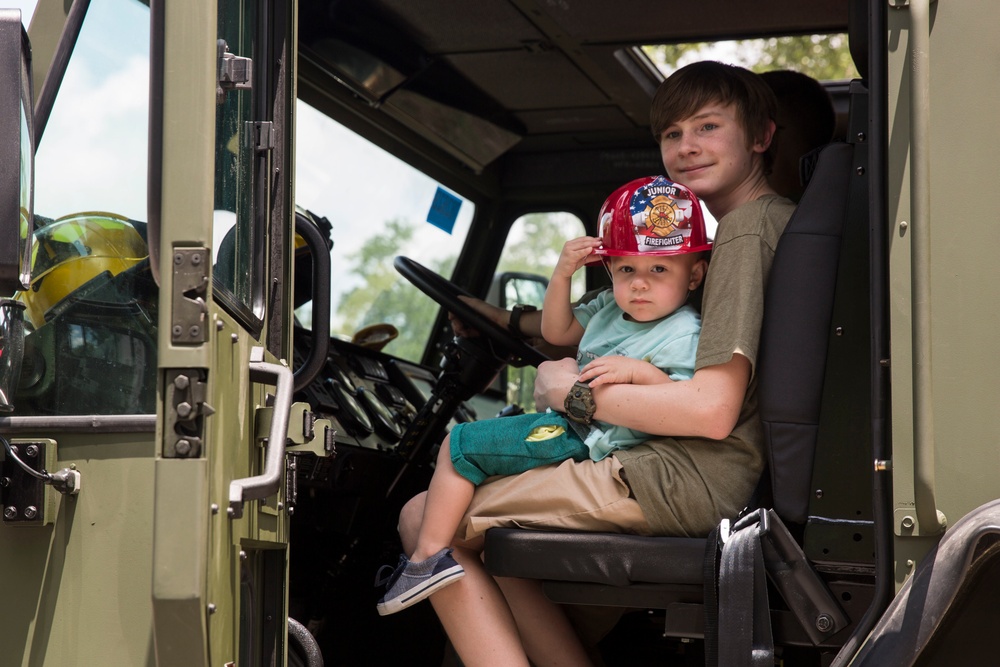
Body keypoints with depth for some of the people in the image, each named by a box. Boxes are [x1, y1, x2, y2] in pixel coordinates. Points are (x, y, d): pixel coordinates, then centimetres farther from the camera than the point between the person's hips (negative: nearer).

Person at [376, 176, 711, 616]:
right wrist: (562, 273, 6)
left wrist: (640, 372, -35)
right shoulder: (611, 308, 10)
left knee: (459, 446, -11)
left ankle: (428, 557, -10)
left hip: (583, 448, -10)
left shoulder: (683, 335, -16)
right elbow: (556, 331, 21)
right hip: (569, 424, 10)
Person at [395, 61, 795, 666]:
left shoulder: (748, 229, -12)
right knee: (488, 536, 23)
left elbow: (712, 411, -21)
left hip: (689, 480, -11)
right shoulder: (770, 220, 19)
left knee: (426, 521, -5)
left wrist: (576, 393, -10)